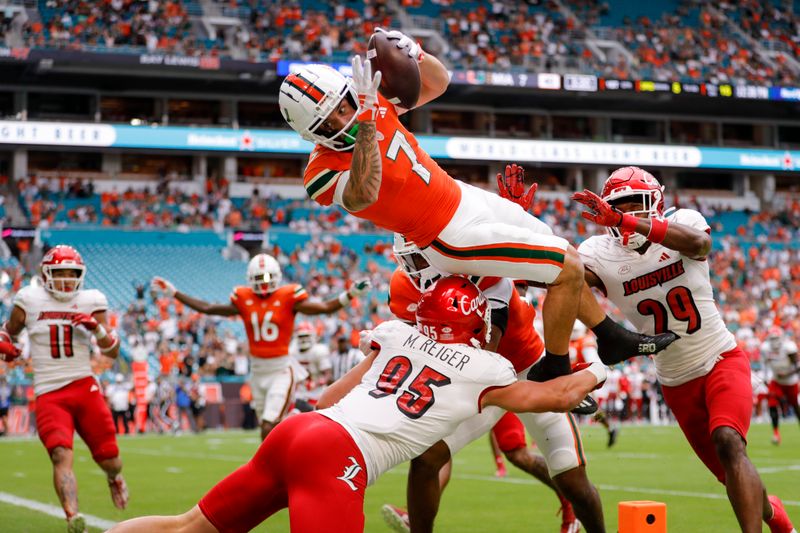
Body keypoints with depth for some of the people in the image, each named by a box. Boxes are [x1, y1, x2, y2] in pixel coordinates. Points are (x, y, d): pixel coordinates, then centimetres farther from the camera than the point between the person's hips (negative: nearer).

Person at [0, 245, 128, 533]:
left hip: (85, 387, 2)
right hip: (49, 394, -2)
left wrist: (97, 328, -13)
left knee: (109, 460, 6)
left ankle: (114, 477, 44)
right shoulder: (30, 300, 4)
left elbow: (112, 352, 5)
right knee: (61, 455, -25)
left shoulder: (91, 302, 6)